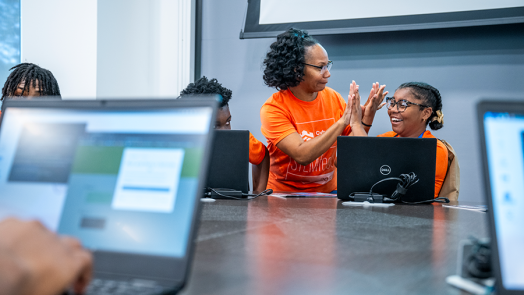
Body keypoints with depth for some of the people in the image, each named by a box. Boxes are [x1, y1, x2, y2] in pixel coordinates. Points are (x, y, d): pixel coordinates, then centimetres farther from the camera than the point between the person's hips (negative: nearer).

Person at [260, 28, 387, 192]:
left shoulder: (333, 98, 2)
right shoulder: (273, 109, -13)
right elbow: (302, 155, -25)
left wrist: (366, 117, -11)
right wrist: (342, 121, -24)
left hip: (328, 192, 4)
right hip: (284, 195, -4)